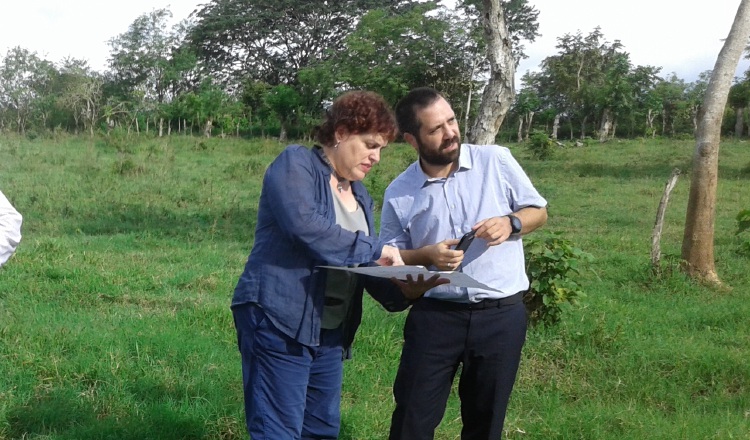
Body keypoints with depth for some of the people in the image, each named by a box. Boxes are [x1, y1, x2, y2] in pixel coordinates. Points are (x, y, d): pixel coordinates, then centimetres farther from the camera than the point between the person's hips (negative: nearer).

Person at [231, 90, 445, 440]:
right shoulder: (296, 164, -6)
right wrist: (376, 249, -18)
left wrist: (402, 290, -8)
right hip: (279, 323, -8)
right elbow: (304, 226, -24)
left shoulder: (360, 197, 17)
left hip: (330, 332, 9)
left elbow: (365, 267, 13)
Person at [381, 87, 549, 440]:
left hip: (502, 315, 0)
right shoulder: (399, 193, -1)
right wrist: (427, 255, -16)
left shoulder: (496, 160, -2)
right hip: (435, 315, 0)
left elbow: (538, 211, 7)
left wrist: (510, 223, -15)